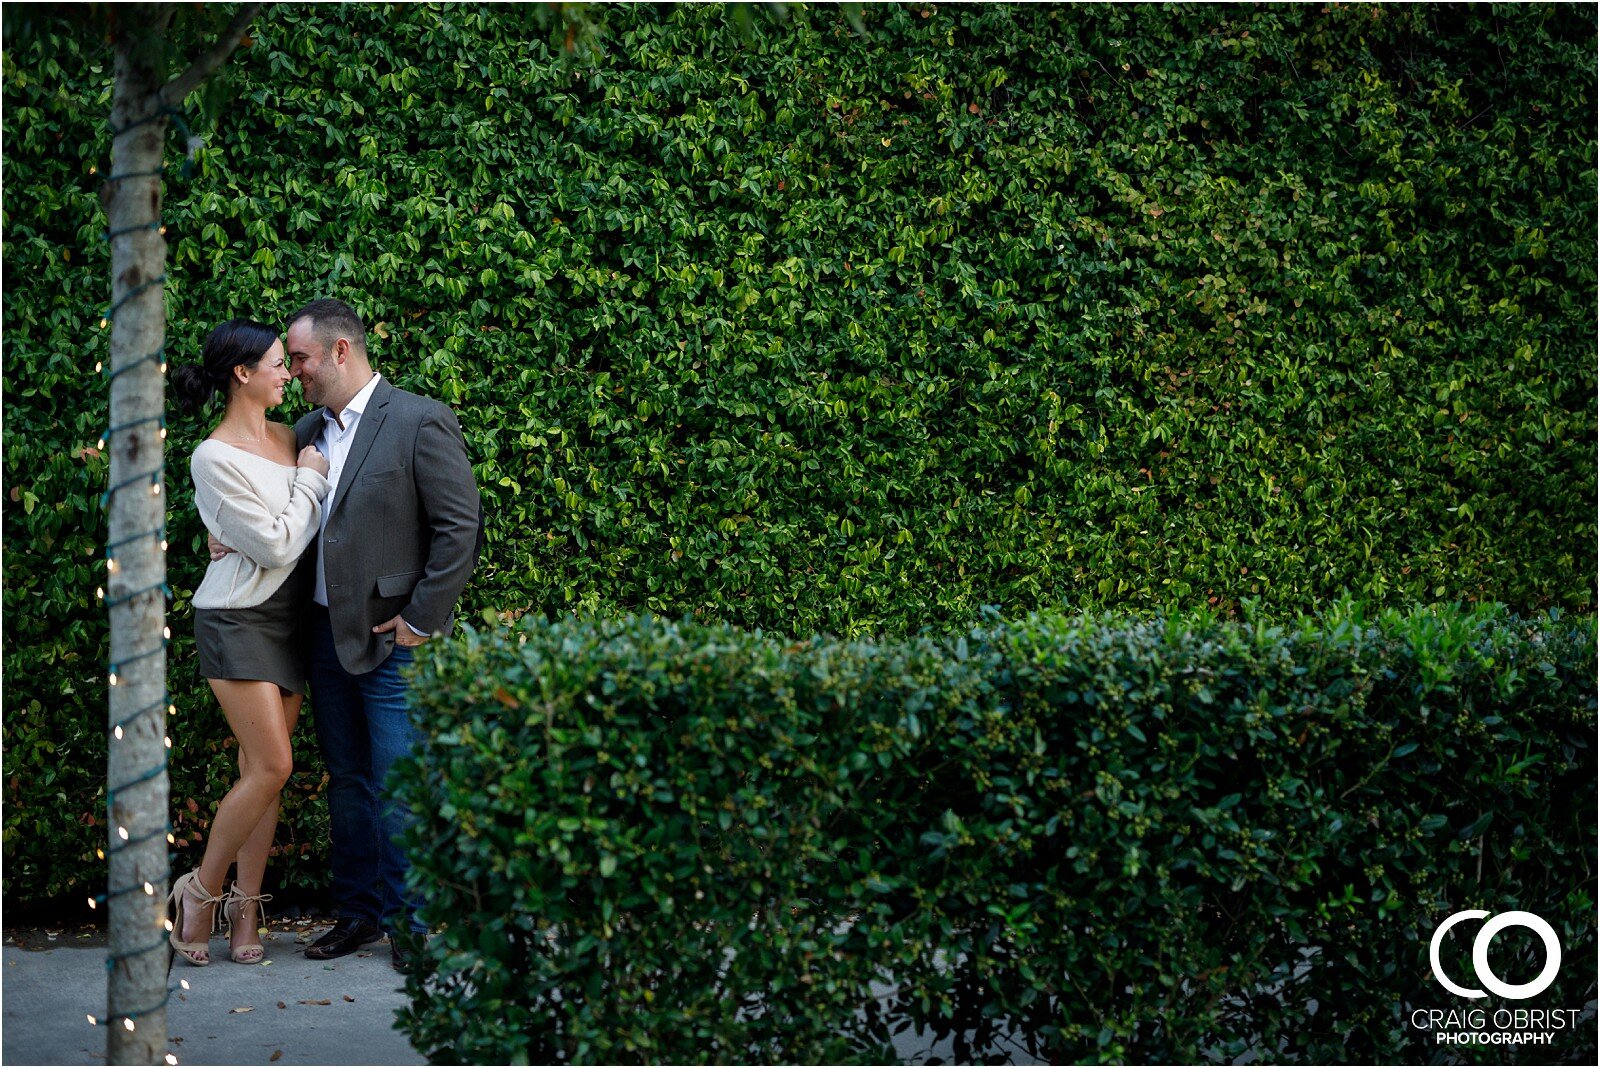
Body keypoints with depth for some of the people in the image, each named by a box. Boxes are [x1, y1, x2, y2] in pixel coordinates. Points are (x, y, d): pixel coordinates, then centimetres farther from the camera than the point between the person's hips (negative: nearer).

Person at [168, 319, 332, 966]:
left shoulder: (288, 439, 9)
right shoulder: (215, 458, -15)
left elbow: (307, 530, 18)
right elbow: (276, 545, -16)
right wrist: (310, 481, -7)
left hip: (289, 615, 7)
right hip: (238, 618, -7)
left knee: (263, 768, 5)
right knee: (271, 766, -13)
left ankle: (245, 911, 9)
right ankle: (202, 891, 3)